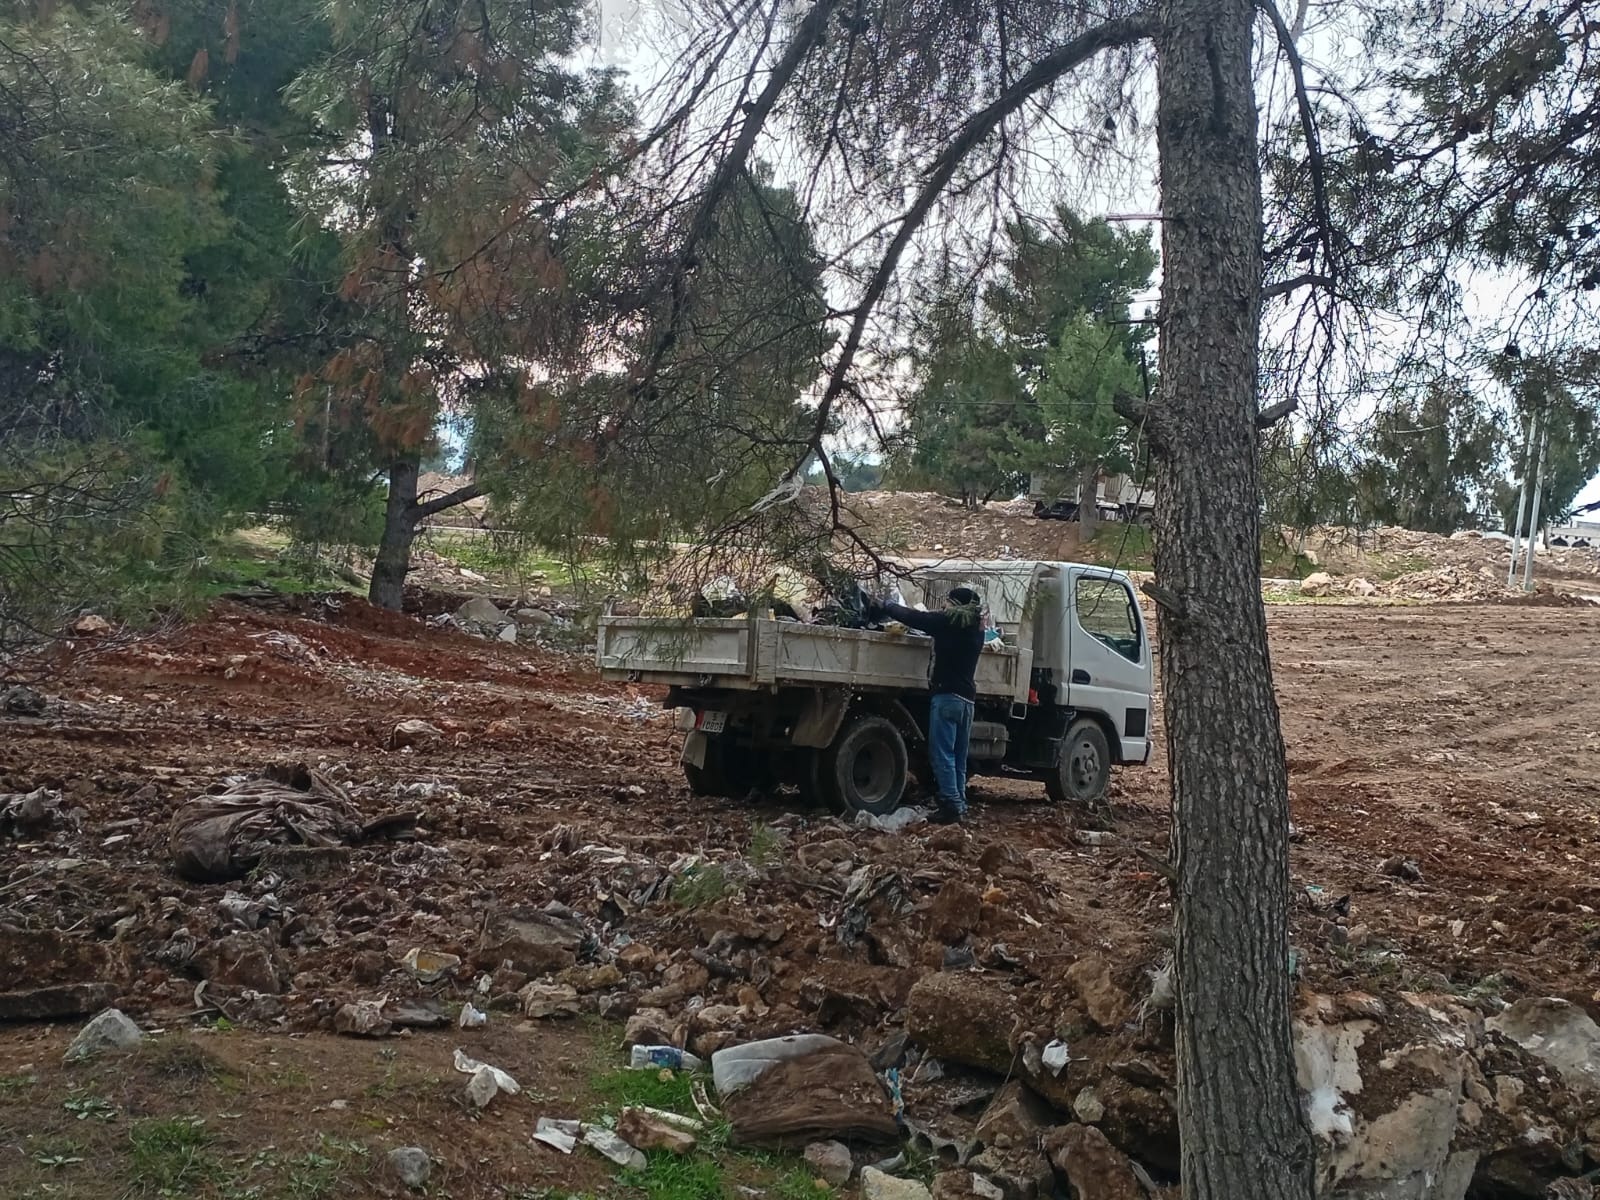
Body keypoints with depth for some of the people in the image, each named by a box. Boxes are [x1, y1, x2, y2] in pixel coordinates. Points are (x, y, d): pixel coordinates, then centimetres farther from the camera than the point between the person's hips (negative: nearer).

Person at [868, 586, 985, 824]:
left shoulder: (951, 621, -7)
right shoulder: (976, 629, 15)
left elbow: (916, 618, -3)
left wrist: (885, 607, 10)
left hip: (947, 696, -8)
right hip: (966, 699, 8)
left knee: (942, 755, -7)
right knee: (958, 758, 11)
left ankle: (952, 806, -11)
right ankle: (960, 806, 11)